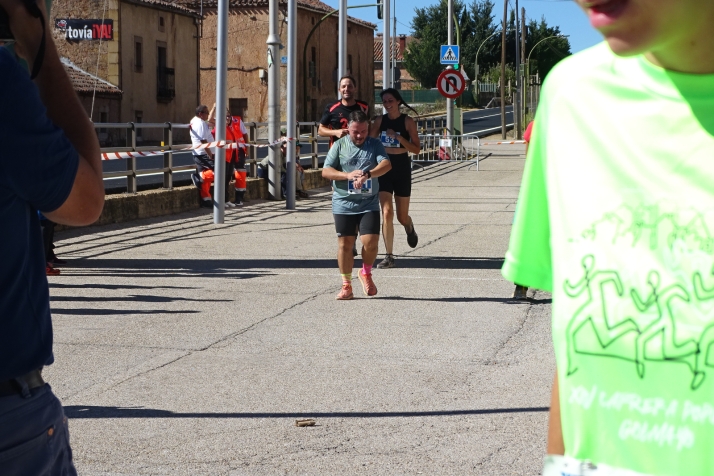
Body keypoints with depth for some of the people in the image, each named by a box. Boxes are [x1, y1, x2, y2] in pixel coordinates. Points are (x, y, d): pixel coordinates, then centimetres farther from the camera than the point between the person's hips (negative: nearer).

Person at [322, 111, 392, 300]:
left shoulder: (375, 145, 4)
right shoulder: (340, 145, 3)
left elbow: (386, 164, -13)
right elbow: (326, 171, -2)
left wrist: (367, 175, -31)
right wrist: (347, 175, -19)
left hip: (369, 203, 0)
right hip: (343, 204, 0)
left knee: (371, 242, -10)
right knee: (345, 243, 1)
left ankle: (366, 273, 19)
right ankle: (346, 286, 13)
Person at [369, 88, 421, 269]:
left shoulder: (407, 122, -6)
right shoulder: (380, 121, 3)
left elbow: (416, 149, -10)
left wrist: (398, 137, -22)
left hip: (402, 168, -2)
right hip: (384, 168, 2)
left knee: (402, 217, 9)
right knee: (387, 213, -12)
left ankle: (410, 229, 48)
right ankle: (389, 256, -7)